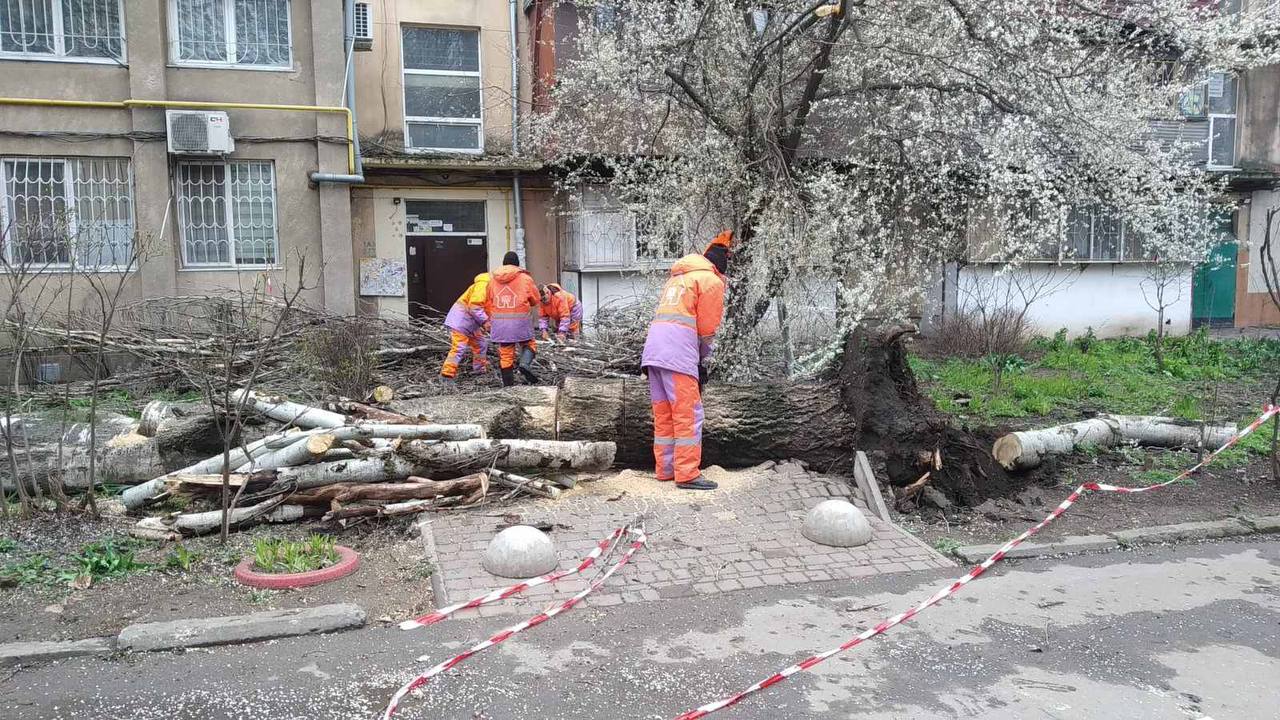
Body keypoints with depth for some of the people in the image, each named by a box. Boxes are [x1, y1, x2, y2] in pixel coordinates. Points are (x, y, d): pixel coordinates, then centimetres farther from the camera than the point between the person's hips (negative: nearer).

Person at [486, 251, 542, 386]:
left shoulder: (493, 280, 9)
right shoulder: (525, 279, -1)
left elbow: (487, 303, 15)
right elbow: (536, 301, 9)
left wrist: (492, 318, 28)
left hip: (499, 322, 3)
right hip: (520, 321, -3)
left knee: (505, 354, 8)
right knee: (529, 344, 15)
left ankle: (508, 384, 10)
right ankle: (525, 365, -12)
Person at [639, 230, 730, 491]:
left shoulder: (678, 276, 28)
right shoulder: (712, 281, 4)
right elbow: (707, 328, -1)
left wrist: (698, 356, 19)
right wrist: (703, 359, 17)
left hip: (653, 344, 8)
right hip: (679, 349, -8)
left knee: (663, 414, 13)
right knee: (688, 414, -5)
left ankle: (665, 469, 19)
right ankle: (687, 475, -6)